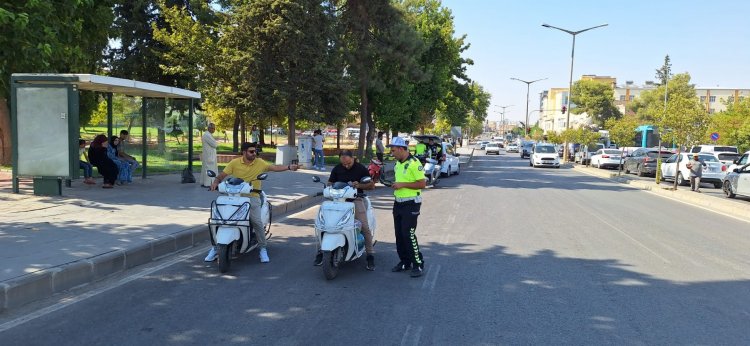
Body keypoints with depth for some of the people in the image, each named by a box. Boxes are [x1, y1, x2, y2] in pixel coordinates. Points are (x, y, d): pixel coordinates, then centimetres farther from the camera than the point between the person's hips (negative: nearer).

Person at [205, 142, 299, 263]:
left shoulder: (260, 162, 2)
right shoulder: (234, 163, 0)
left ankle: (263, 249, 3)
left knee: (257, 222, -14)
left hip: (253, 197, 0)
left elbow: (274, 167, -2)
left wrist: (289, 167, -15)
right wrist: (215, 182, -17)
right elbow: (222, 175, 3)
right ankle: (215, 248, 13)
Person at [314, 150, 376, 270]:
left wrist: (359, 185, -16)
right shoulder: (336, 169, 7)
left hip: (355, 198, -2)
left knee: (365, 226, -16)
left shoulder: (361, 169, -1)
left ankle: (370, 255, -4)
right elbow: (330, 183, 16)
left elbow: (372, 185, 2)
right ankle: (320, 251, 0)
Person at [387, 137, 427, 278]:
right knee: (399, 234, 11)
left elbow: (422, 183, -19)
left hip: (411, 204, -9)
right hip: (398, 203, 9)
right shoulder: (398, 163, 13)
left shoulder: (414, 163, -15)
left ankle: (418, 264, -1)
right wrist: (395, 185, 8)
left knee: (408, 234, -11)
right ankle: (404, 262, 22)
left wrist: (402, 185, -21)